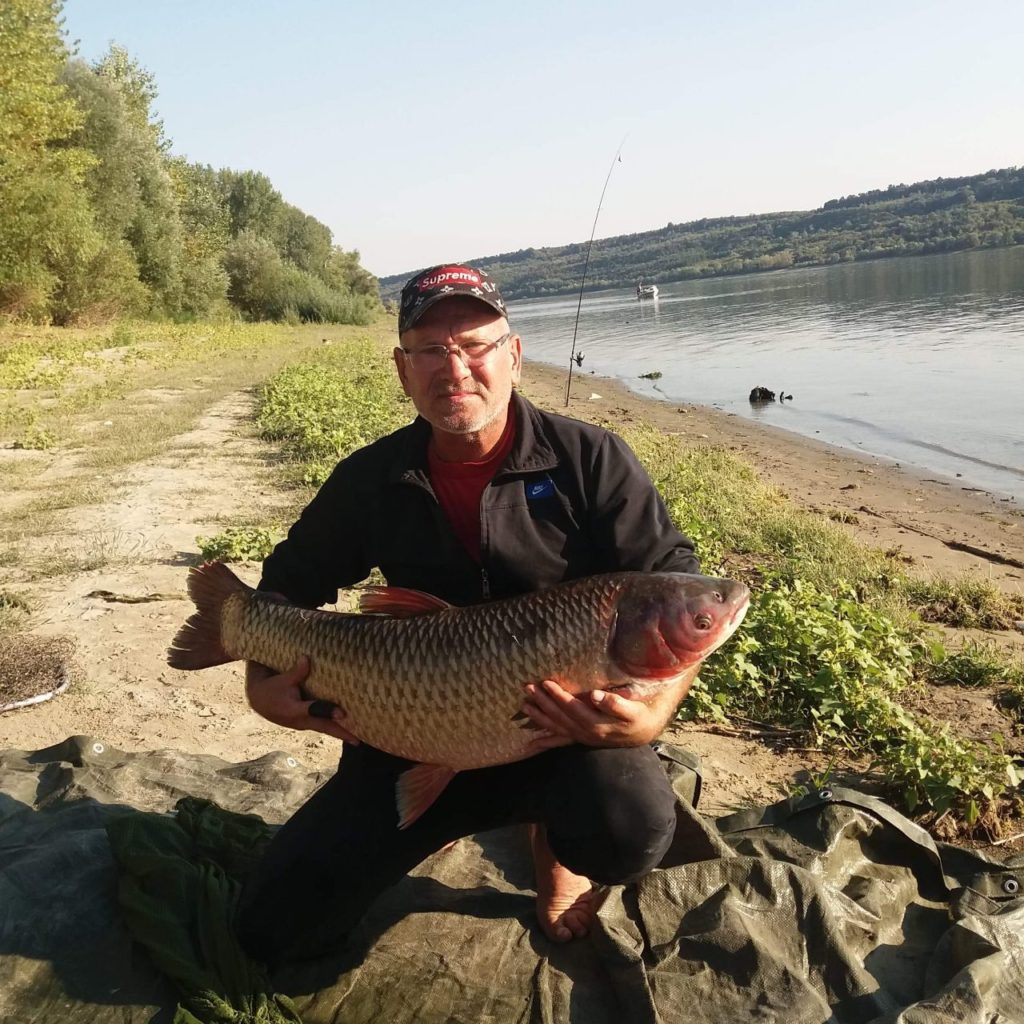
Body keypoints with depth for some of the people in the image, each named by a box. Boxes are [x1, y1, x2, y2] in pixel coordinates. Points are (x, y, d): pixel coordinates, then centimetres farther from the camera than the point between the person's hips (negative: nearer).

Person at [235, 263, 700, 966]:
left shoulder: (590, 461, -11)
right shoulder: (371, 480, -2)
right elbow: (290, 584, 12)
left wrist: (654, 712, -32)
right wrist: (262, 684, -5)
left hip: (570, 726, -3)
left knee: (630, 832, -37)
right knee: (275, 929, -1)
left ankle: (558, 844, 6)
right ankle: (445, 822, 26)